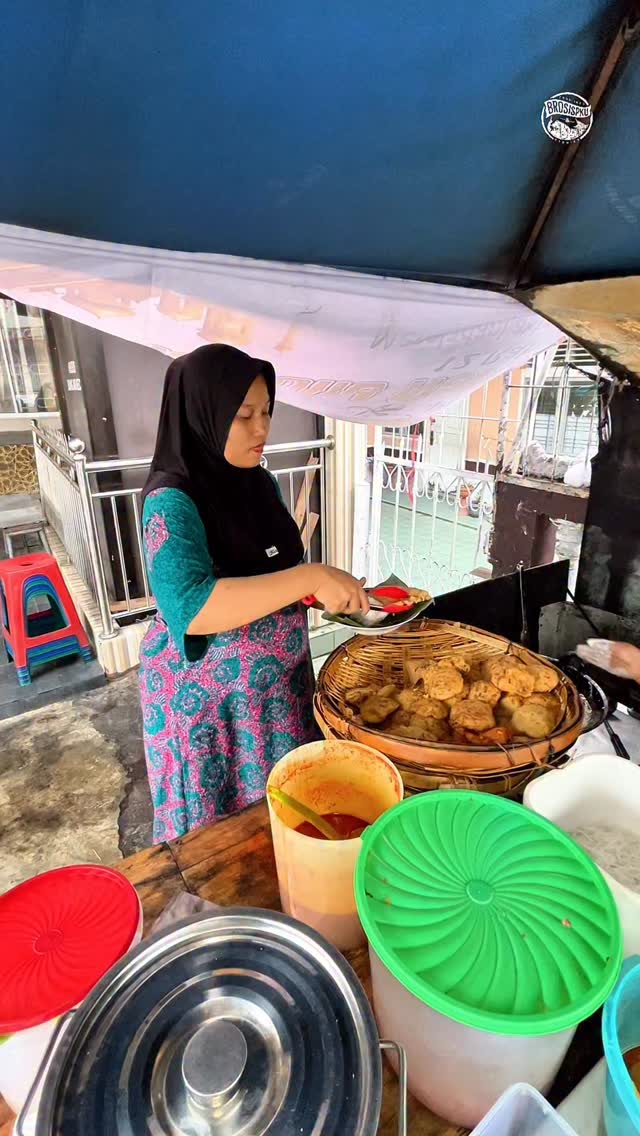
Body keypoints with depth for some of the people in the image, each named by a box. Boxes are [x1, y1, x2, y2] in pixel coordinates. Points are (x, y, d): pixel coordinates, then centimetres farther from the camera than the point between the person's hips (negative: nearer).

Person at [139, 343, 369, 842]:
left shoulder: (260, 483, 1)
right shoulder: (172, 502, -21)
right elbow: (189, 607, -36)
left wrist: (330, 590, -2)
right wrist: (311, 578, -38)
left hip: (279, 680, 7)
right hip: (210, 696, -6)